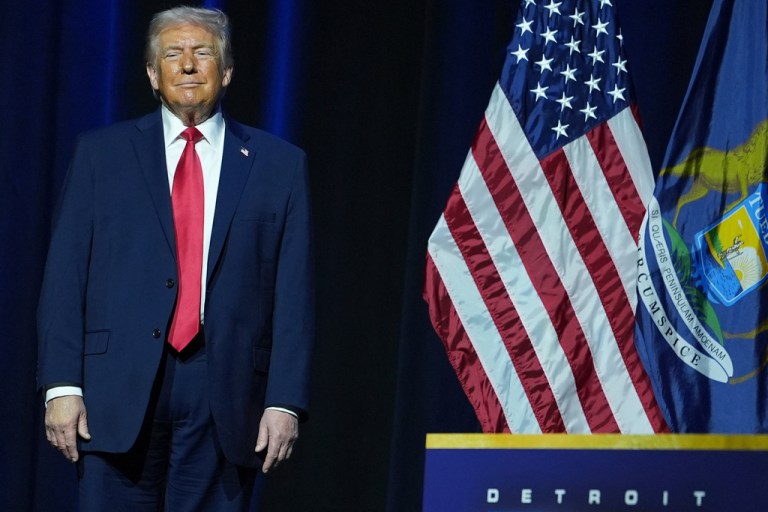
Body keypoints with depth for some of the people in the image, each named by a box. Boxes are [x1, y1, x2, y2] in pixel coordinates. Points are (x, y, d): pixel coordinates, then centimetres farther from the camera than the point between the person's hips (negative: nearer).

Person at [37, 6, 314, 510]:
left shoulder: (279, 164, 9)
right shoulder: (102, 153, 10)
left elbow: (294, 293, 4)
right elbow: (65, 276, 5)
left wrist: (286, 400, -4)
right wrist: (62, 385, -5)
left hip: (226, 393, 0)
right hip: (120, 389, 0)